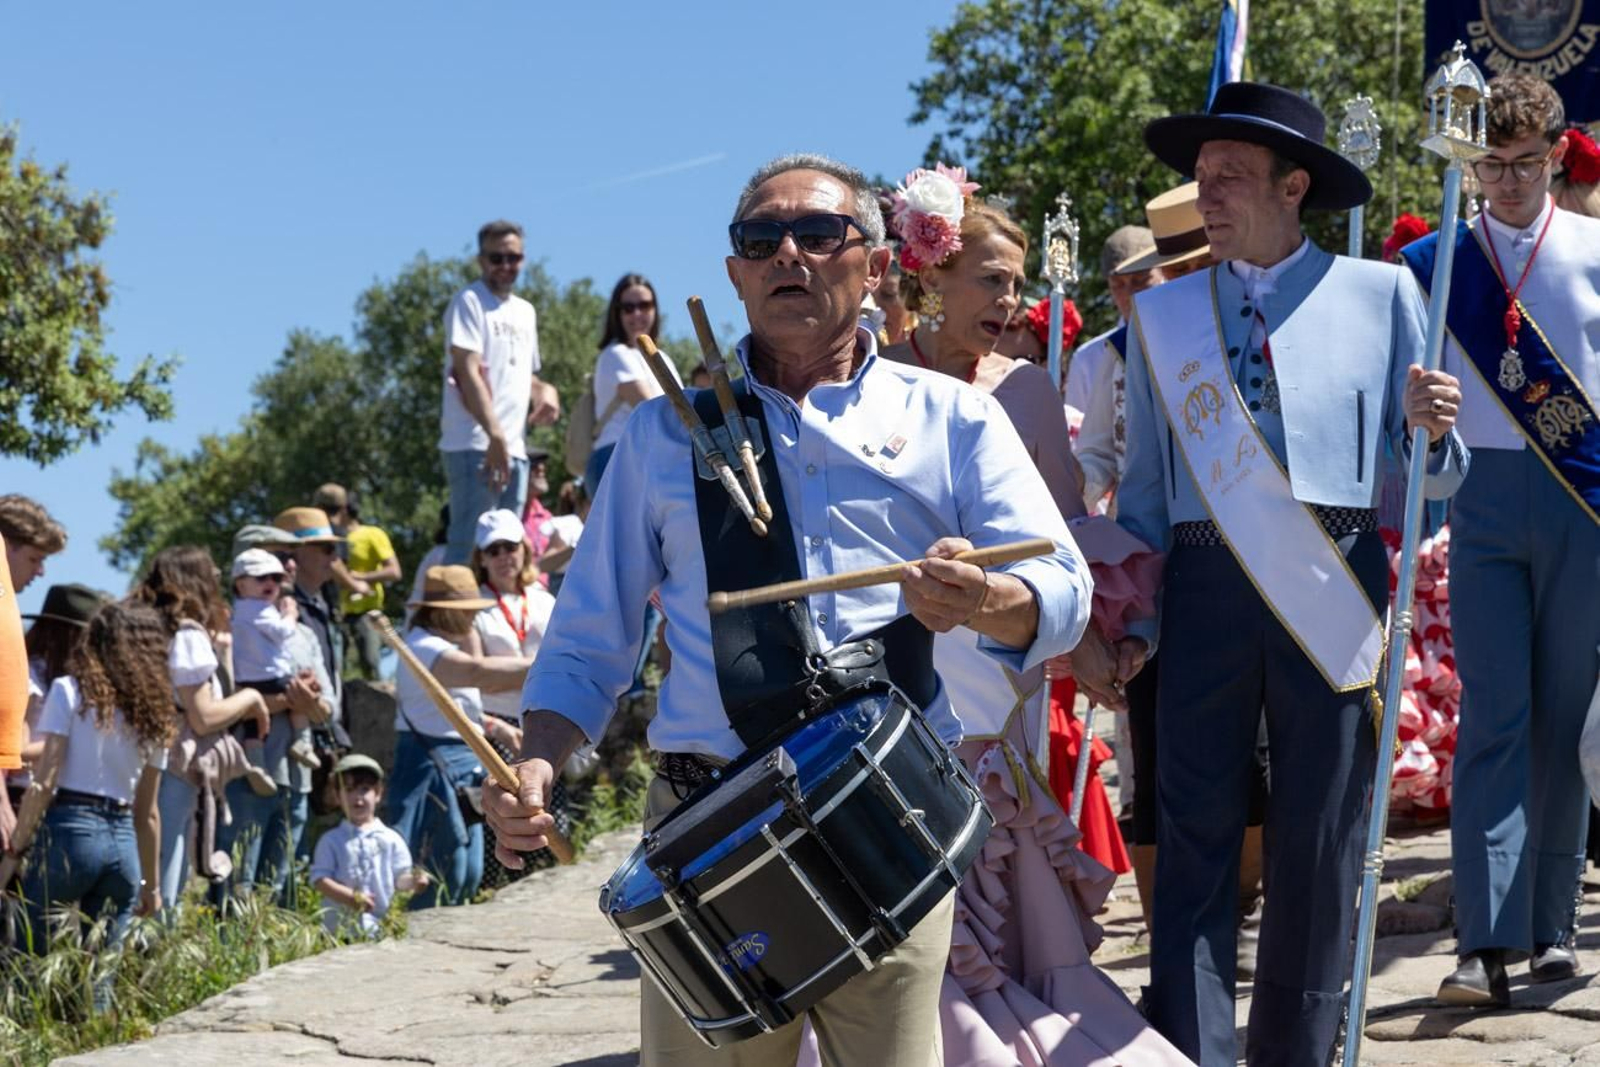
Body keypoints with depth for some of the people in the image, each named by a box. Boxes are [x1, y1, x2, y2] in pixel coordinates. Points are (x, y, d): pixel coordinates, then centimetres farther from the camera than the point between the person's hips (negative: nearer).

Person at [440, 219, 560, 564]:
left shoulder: (525, 311, 21)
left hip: (515, 448, 8)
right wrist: (495, 434, -22)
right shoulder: (469, 302, -2)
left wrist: (544, 392, 4)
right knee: (470, 545, -12)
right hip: (475, 445, -8)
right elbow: (467, 373, -12)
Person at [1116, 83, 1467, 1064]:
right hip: (1207, 588, 1)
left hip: (1334, 594, -1)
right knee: (1196, 839, 0)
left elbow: (1434, 480, 8)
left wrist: (1428, 429, -14)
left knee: (1320, 844, 5)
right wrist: (1132, 621, 8)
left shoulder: (1380, 294, 7)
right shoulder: (1160, 314, 12)